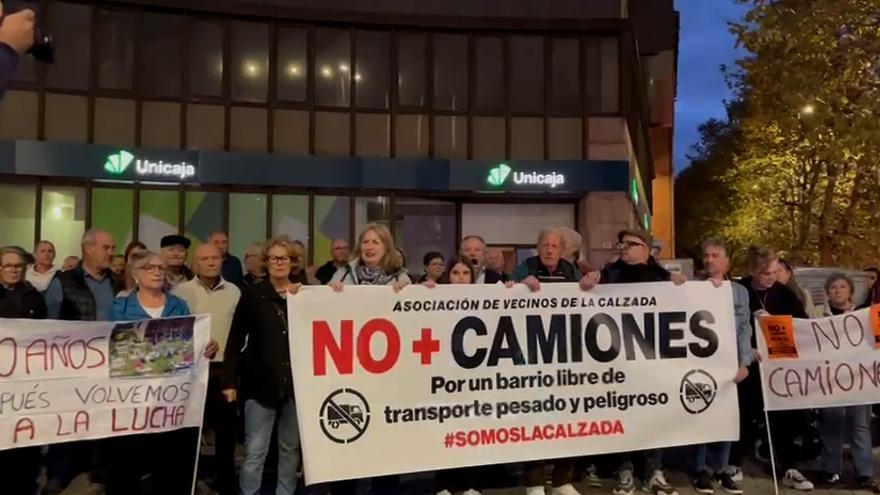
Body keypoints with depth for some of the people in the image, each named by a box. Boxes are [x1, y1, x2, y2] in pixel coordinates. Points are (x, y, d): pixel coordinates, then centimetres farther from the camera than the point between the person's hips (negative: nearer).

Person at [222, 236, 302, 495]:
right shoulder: (252, 294, 0)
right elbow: (236, 340, -1)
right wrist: (229, 380, -5)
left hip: (296, 382, 2)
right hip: (260, 382, -2)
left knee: (291, 448, 14)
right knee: (255, 451, 2)